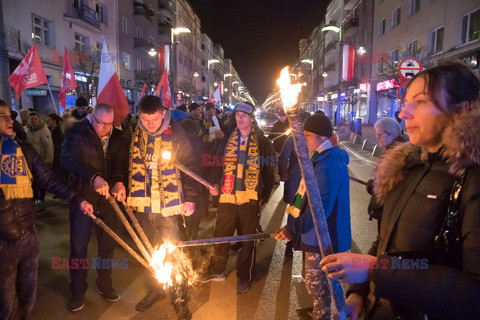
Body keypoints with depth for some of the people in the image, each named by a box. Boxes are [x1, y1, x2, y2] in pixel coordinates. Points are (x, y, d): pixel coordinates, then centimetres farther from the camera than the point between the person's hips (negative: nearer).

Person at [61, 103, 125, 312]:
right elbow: (68, 159, -26)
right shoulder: (77, 134, -9)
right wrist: (93, 178, -41)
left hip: (107, 198, 4)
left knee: (107, 244, 14)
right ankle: (78, 291, 28)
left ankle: (105, 285, 36)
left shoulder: (116, 136, 4)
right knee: (78, 246, 7)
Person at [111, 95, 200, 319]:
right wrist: (119, 182, 2)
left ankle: (179, 300, 23)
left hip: (167, 208, -4)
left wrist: (190, 197, -6)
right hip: (142, 207, 4)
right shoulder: (132, 135, 2)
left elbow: (189, 166, -2)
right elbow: (124, 161, 18)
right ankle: (155, 290, 41)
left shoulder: (175, 135, -8)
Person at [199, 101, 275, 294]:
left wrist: (264, 196, -7)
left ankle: (245, 277, 27)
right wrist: (215, 183, -3)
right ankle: (217, 271, 33)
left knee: (248, 239, 9)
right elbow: (219, 164, 13)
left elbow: (269, 172, -1)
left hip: (250, 198, -3)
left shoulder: (262, 142, -2)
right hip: (227, 196, 3)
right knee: (220, 235, 13)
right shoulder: (228, 140, 8)